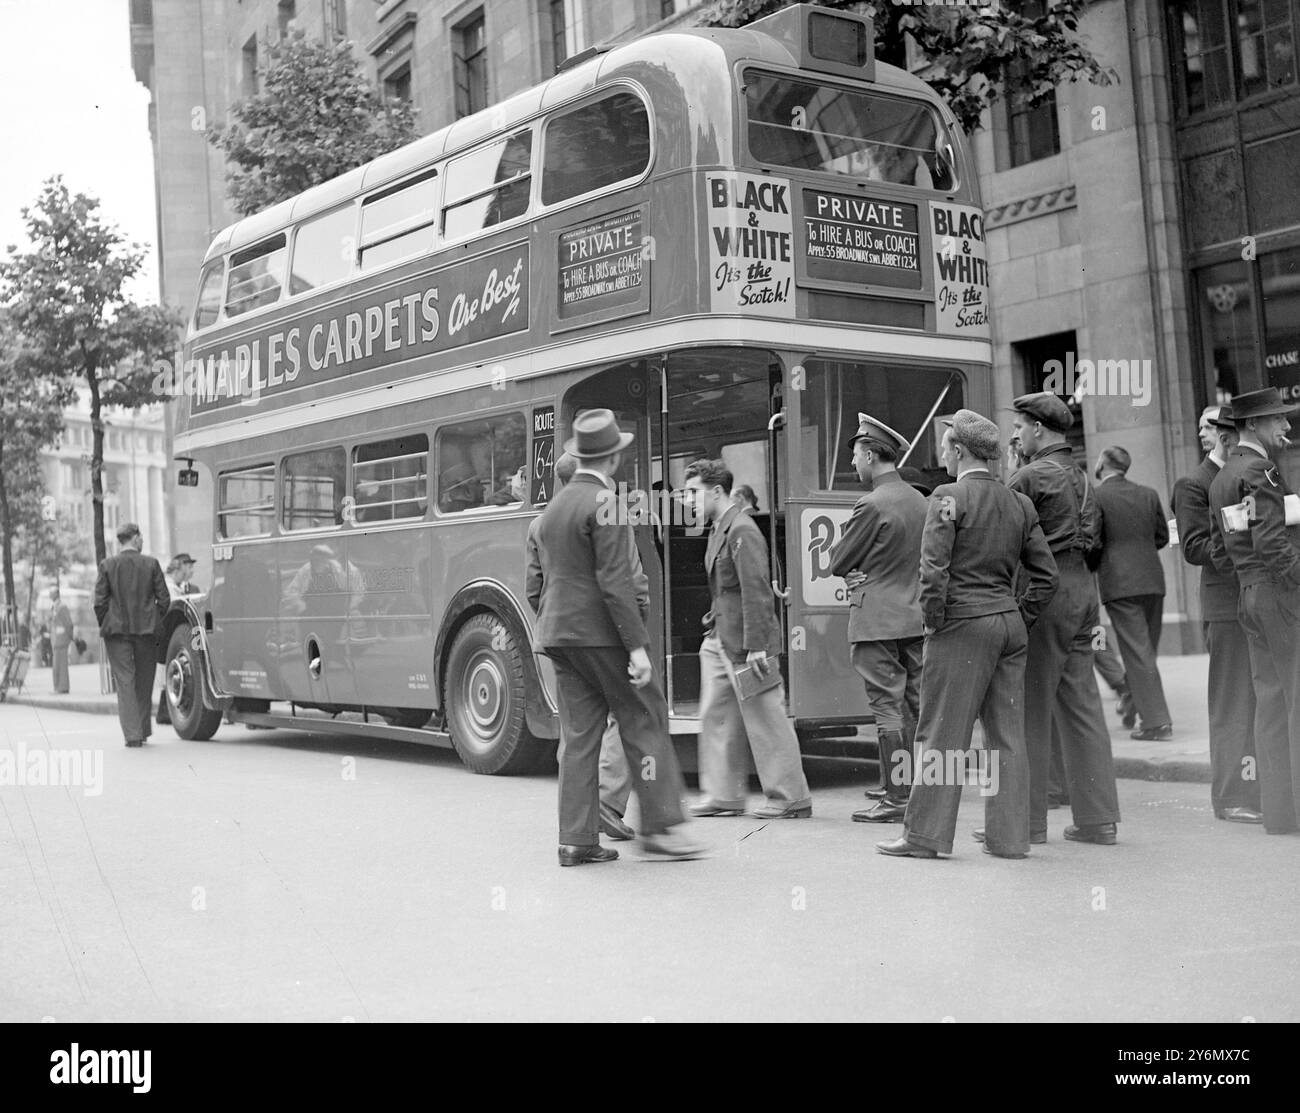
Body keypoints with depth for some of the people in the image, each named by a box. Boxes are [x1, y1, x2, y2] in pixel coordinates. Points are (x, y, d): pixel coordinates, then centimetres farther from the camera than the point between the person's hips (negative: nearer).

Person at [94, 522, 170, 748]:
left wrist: (105, 627, 9)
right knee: (144, 682, 14)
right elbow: (163, 599, -3)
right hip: (147, 629, 1)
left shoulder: (107, 566, -2)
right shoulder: (151, 564, -2)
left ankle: (132, 734, -7)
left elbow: (99, 602, -4)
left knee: (125, 681, 0)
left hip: (117, 629, -1)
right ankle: (143, 731, 21)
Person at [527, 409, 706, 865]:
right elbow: (615, 582, -18)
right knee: (645, 719, 0)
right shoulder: (605, 504, -11)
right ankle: (659, 826, 1)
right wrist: (637, 646, -18)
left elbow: (537, 586, 18)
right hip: (601, 634, -8)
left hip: (558, 635, 8)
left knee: (579, 734, 8)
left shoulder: (553, 507, 15)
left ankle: (576, 840, 8)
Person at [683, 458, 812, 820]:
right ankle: (724, 795, 19)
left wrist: (755, 646, -23)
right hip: (722, 640, 10)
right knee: (716, 715, 11)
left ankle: (790, 798, 7)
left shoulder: (742, 531, -16)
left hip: (747, 643, -10)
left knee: (765, 720, -2)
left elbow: (756, 590, -21)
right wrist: (715, 620, 18)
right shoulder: (718, 530, 14)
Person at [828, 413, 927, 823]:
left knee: (887, 707, -4)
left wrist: (853, 574, 12)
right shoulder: (920, 501, 9)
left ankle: (896, 798, -1)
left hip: (878, 620, -8)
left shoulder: (872, 505, -15)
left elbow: (836, 564, -8)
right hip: (917, 618, 8)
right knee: (916, 706, 11)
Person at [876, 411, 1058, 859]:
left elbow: (933, 569, -18)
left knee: (942, 733, 0)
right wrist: (1018, 619, 14)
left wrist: (934, 620, -6)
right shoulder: (1019, 503, 10)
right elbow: (1046, 574, 10)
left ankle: (924, 834, 6)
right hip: (1010, 626, 7)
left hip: (963, 625, -7)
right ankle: (1008, 835, 14)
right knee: (1007, 734, 10)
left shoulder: (949, 497, -9)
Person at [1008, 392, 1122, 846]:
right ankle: (1098, 818, 14)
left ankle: (1026, 820, 3)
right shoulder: (1081, 477, 16)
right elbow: (1094, 540, 18)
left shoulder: (1030, 477, -11)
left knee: (1029, 710, -2)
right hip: (1083, 587, 8)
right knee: (1082, 707, 11)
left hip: (1045, 592, -8)